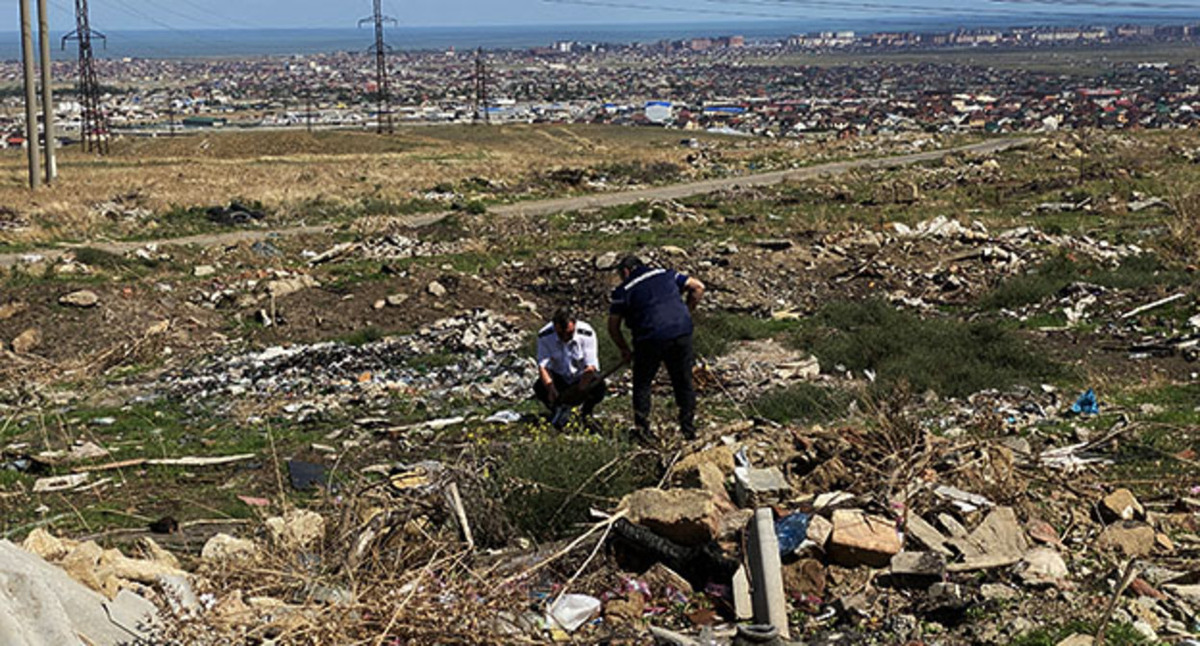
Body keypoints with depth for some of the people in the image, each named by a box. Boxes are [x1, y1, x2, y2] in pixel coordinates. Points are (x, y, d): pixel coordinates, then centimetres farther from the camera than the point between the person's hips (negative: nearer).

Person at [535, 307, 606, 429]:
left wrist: (578, 392, -40)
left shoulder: (587, 334, -23)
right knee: (539, 387, -29)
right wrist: (551, 389, -40)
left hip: (583, 378, -1)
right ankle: (559, 410, 5)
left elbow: (590, 367, -25)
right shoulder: (545, 335, -18)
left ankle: (586, 411, 3)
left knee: (598, 387, -33)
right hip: (559, 377, 1)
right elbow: (542, 366, -21)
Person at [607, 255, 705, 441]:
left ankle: (642, 429, 13)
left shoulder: (624, 290, 10)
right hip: (681, 333, 3)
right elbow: (698, 287, 17)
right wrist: (686, 313, 22)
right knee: (684, 382, 16)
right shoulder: (666, 274, 19)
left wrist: (624, 350, 22)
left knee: (642, 384, 15)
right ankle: (689, 427, 20)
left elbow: (613, 327, 10)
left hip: (651, 337, -3)